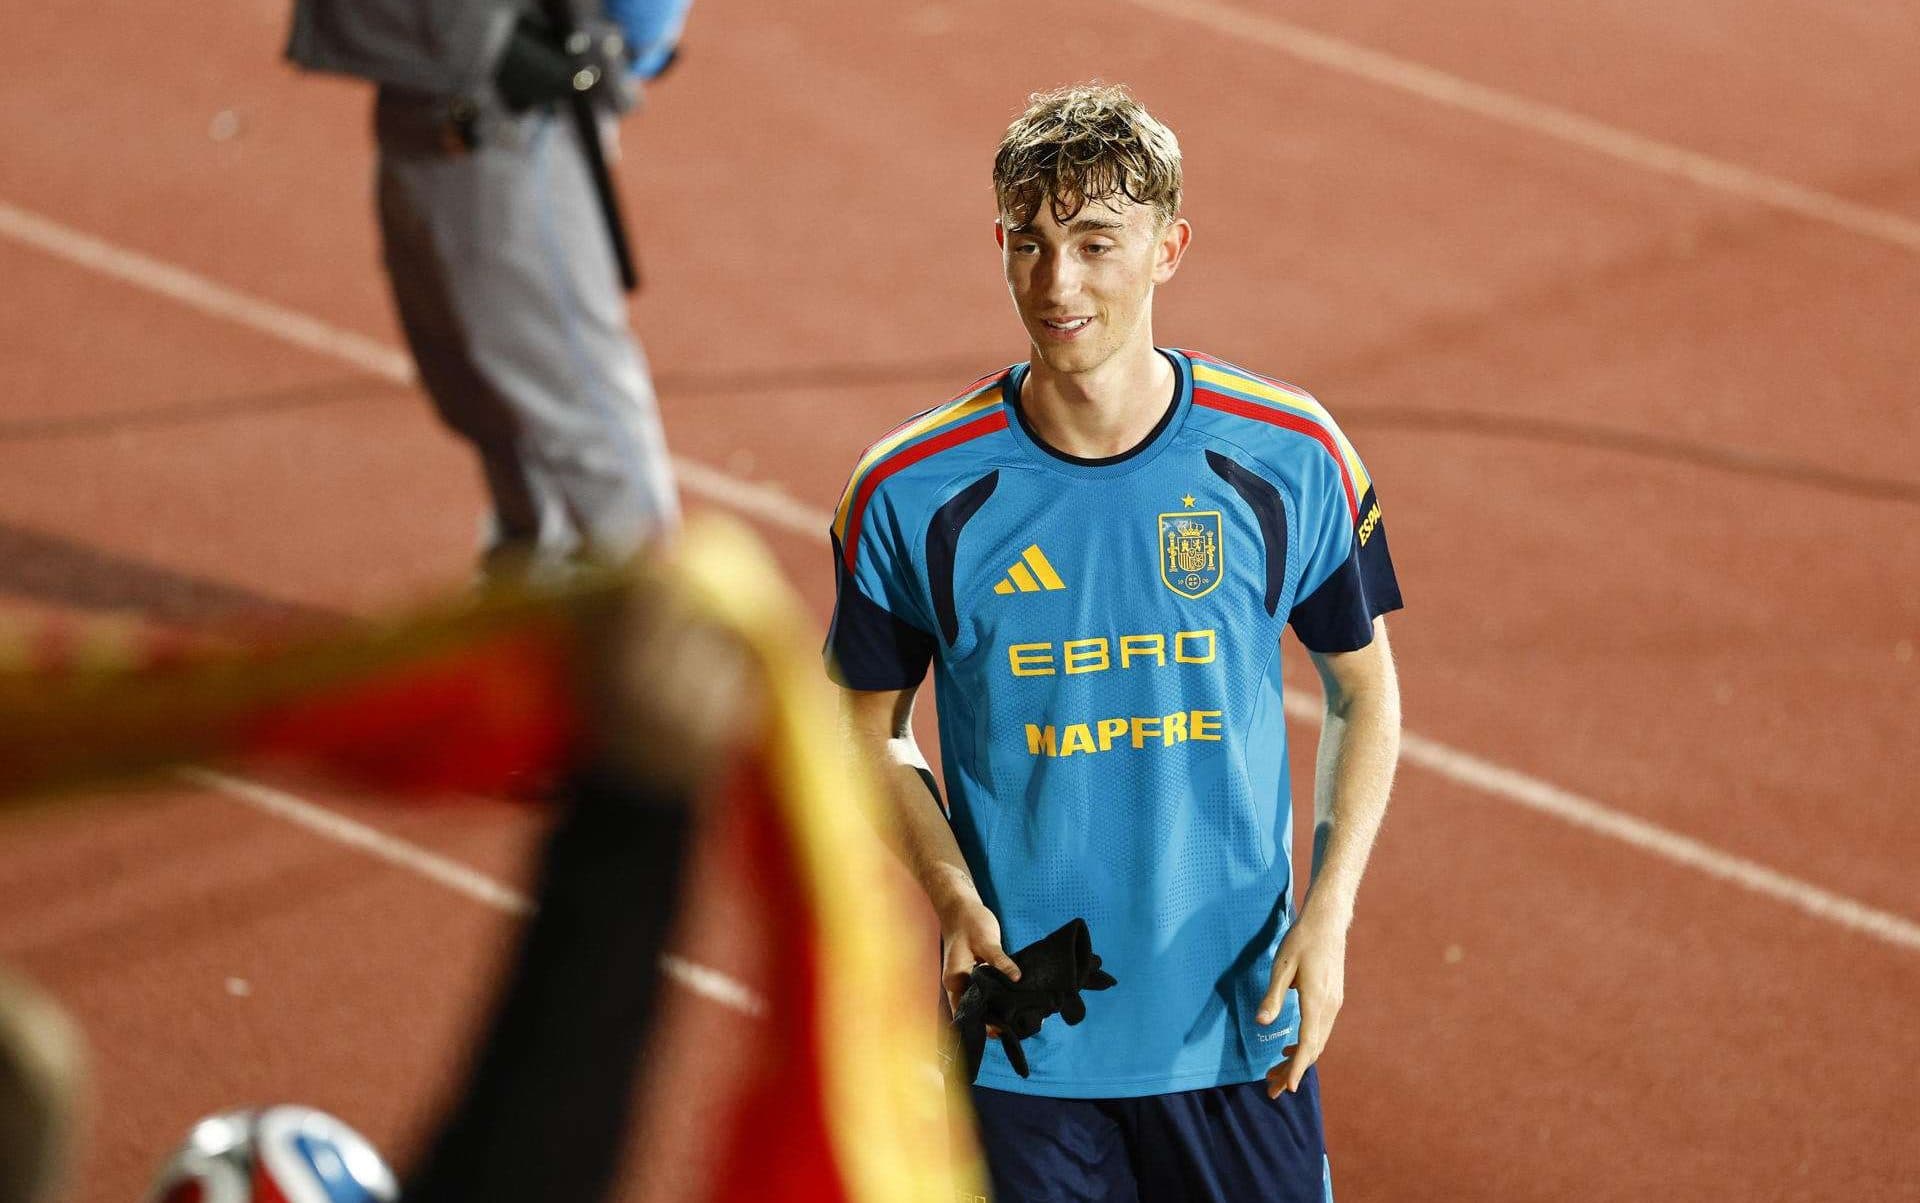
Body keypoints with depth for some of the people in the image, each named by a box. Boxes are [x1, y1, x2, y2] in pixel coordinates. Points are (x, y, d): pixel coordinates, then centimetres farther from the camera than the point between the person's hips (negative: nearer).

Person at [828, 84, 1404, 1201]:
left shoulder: (1291, 459, -6)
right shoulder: (913, 493, -8)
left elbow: (1364, 689, 6)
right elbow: (874, 726, 5)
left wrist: (1329, 916, -5)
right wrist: (952, 894, -12)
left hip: (1239, 1028, 0)